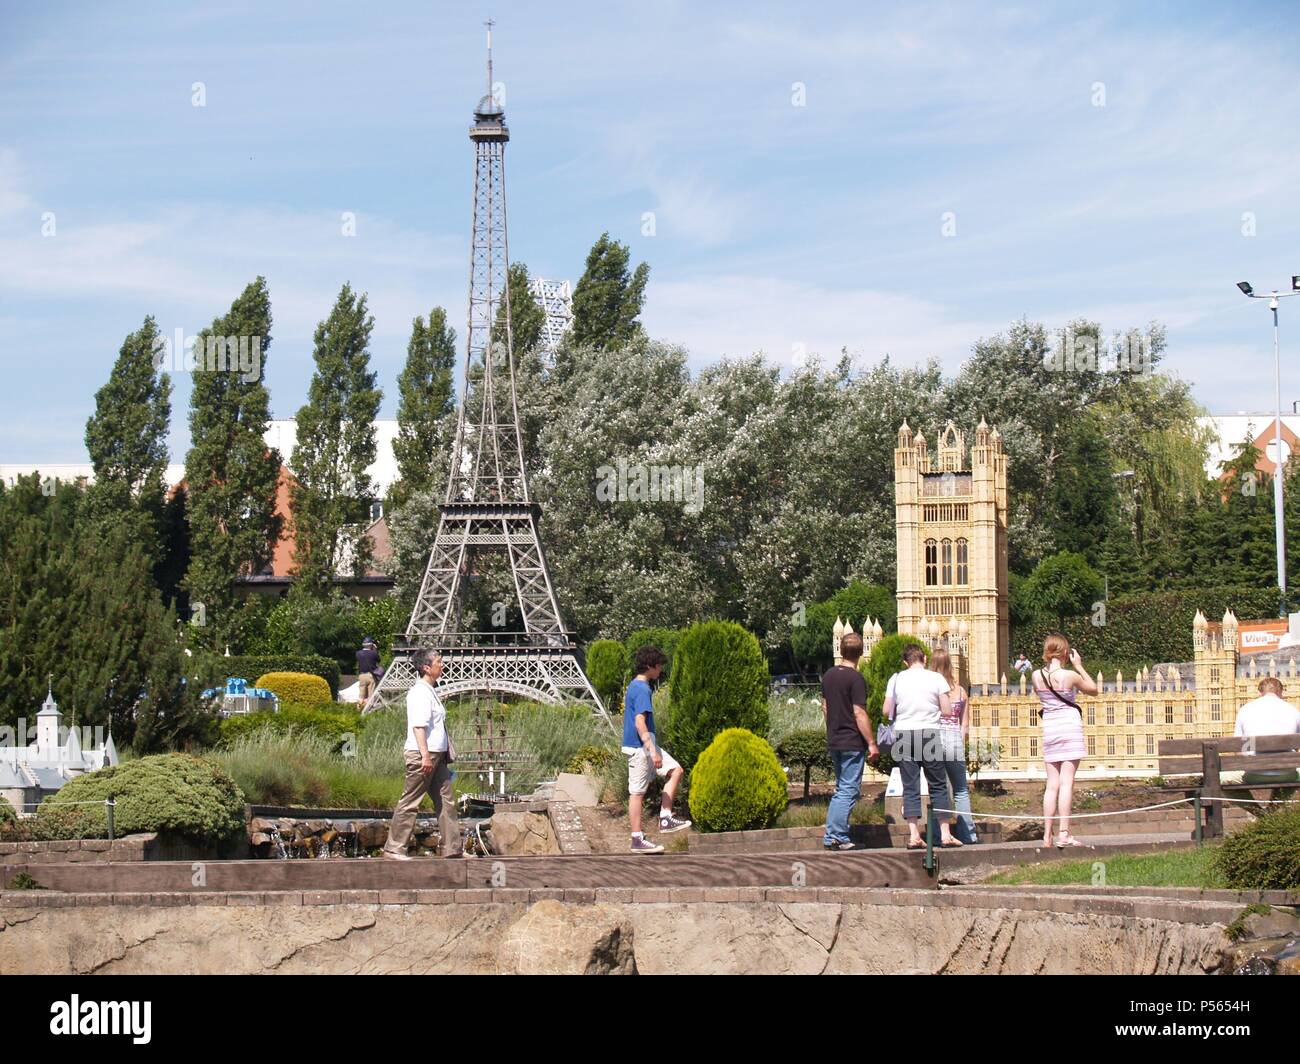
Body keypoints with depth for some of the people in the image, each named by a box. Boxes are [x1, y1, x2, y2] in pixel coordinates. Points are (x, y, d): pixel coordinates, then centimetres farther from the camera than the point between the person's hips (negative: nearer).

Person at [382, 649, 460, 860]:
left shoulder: (430, 692, 18)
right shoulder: (420, 693, -14)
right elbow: (419, 725, -22)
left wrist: (446, 754, 26)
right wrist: (425, 755, -26)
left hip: (436, 755, 10)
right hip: (422, 755, -10)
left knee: (446, 800, 9)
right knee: (410, 802, -6)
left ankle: (451, 848, 11)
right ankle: (393, 849, -2)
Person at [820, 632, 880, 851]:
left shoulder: (829, 675, 9)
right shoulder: (856, 679, -14)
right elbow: (859, 713, -17)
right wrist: (872, 743, -14)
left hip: (833, 741, 8)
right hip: (852, 743, -8)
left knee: (841, 789, 16)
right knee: (849, 790, -4)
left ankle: (831, 836, 12)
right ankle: (838, 837, -8)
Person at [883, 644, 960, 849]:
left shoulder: (896, 679, 4)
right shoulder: (936, 678, 0)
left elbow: (887, 711, 5)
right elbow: (947, 711, -2)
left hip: (903, 733, 1)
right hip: (929, 732, -1)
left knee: (910, 787, 3)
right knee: (938, 786, 6)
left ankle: (914, 835, -4)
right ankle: (945, 834, 2)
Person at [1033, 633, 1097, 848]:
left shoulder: (1037, 675, -2)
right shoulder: (1069, 676, -12)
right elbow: (1093, 689, 3)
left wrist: (1049, 664, 15)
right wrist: (1079, 666, 6)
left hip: (1049, 728, 4)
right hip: (1070, 727, -4)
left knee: (1052, 784, 9)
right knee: (1067, 782, -5)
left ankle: (1047, 834, 7)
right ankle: (1064, 834, -9)